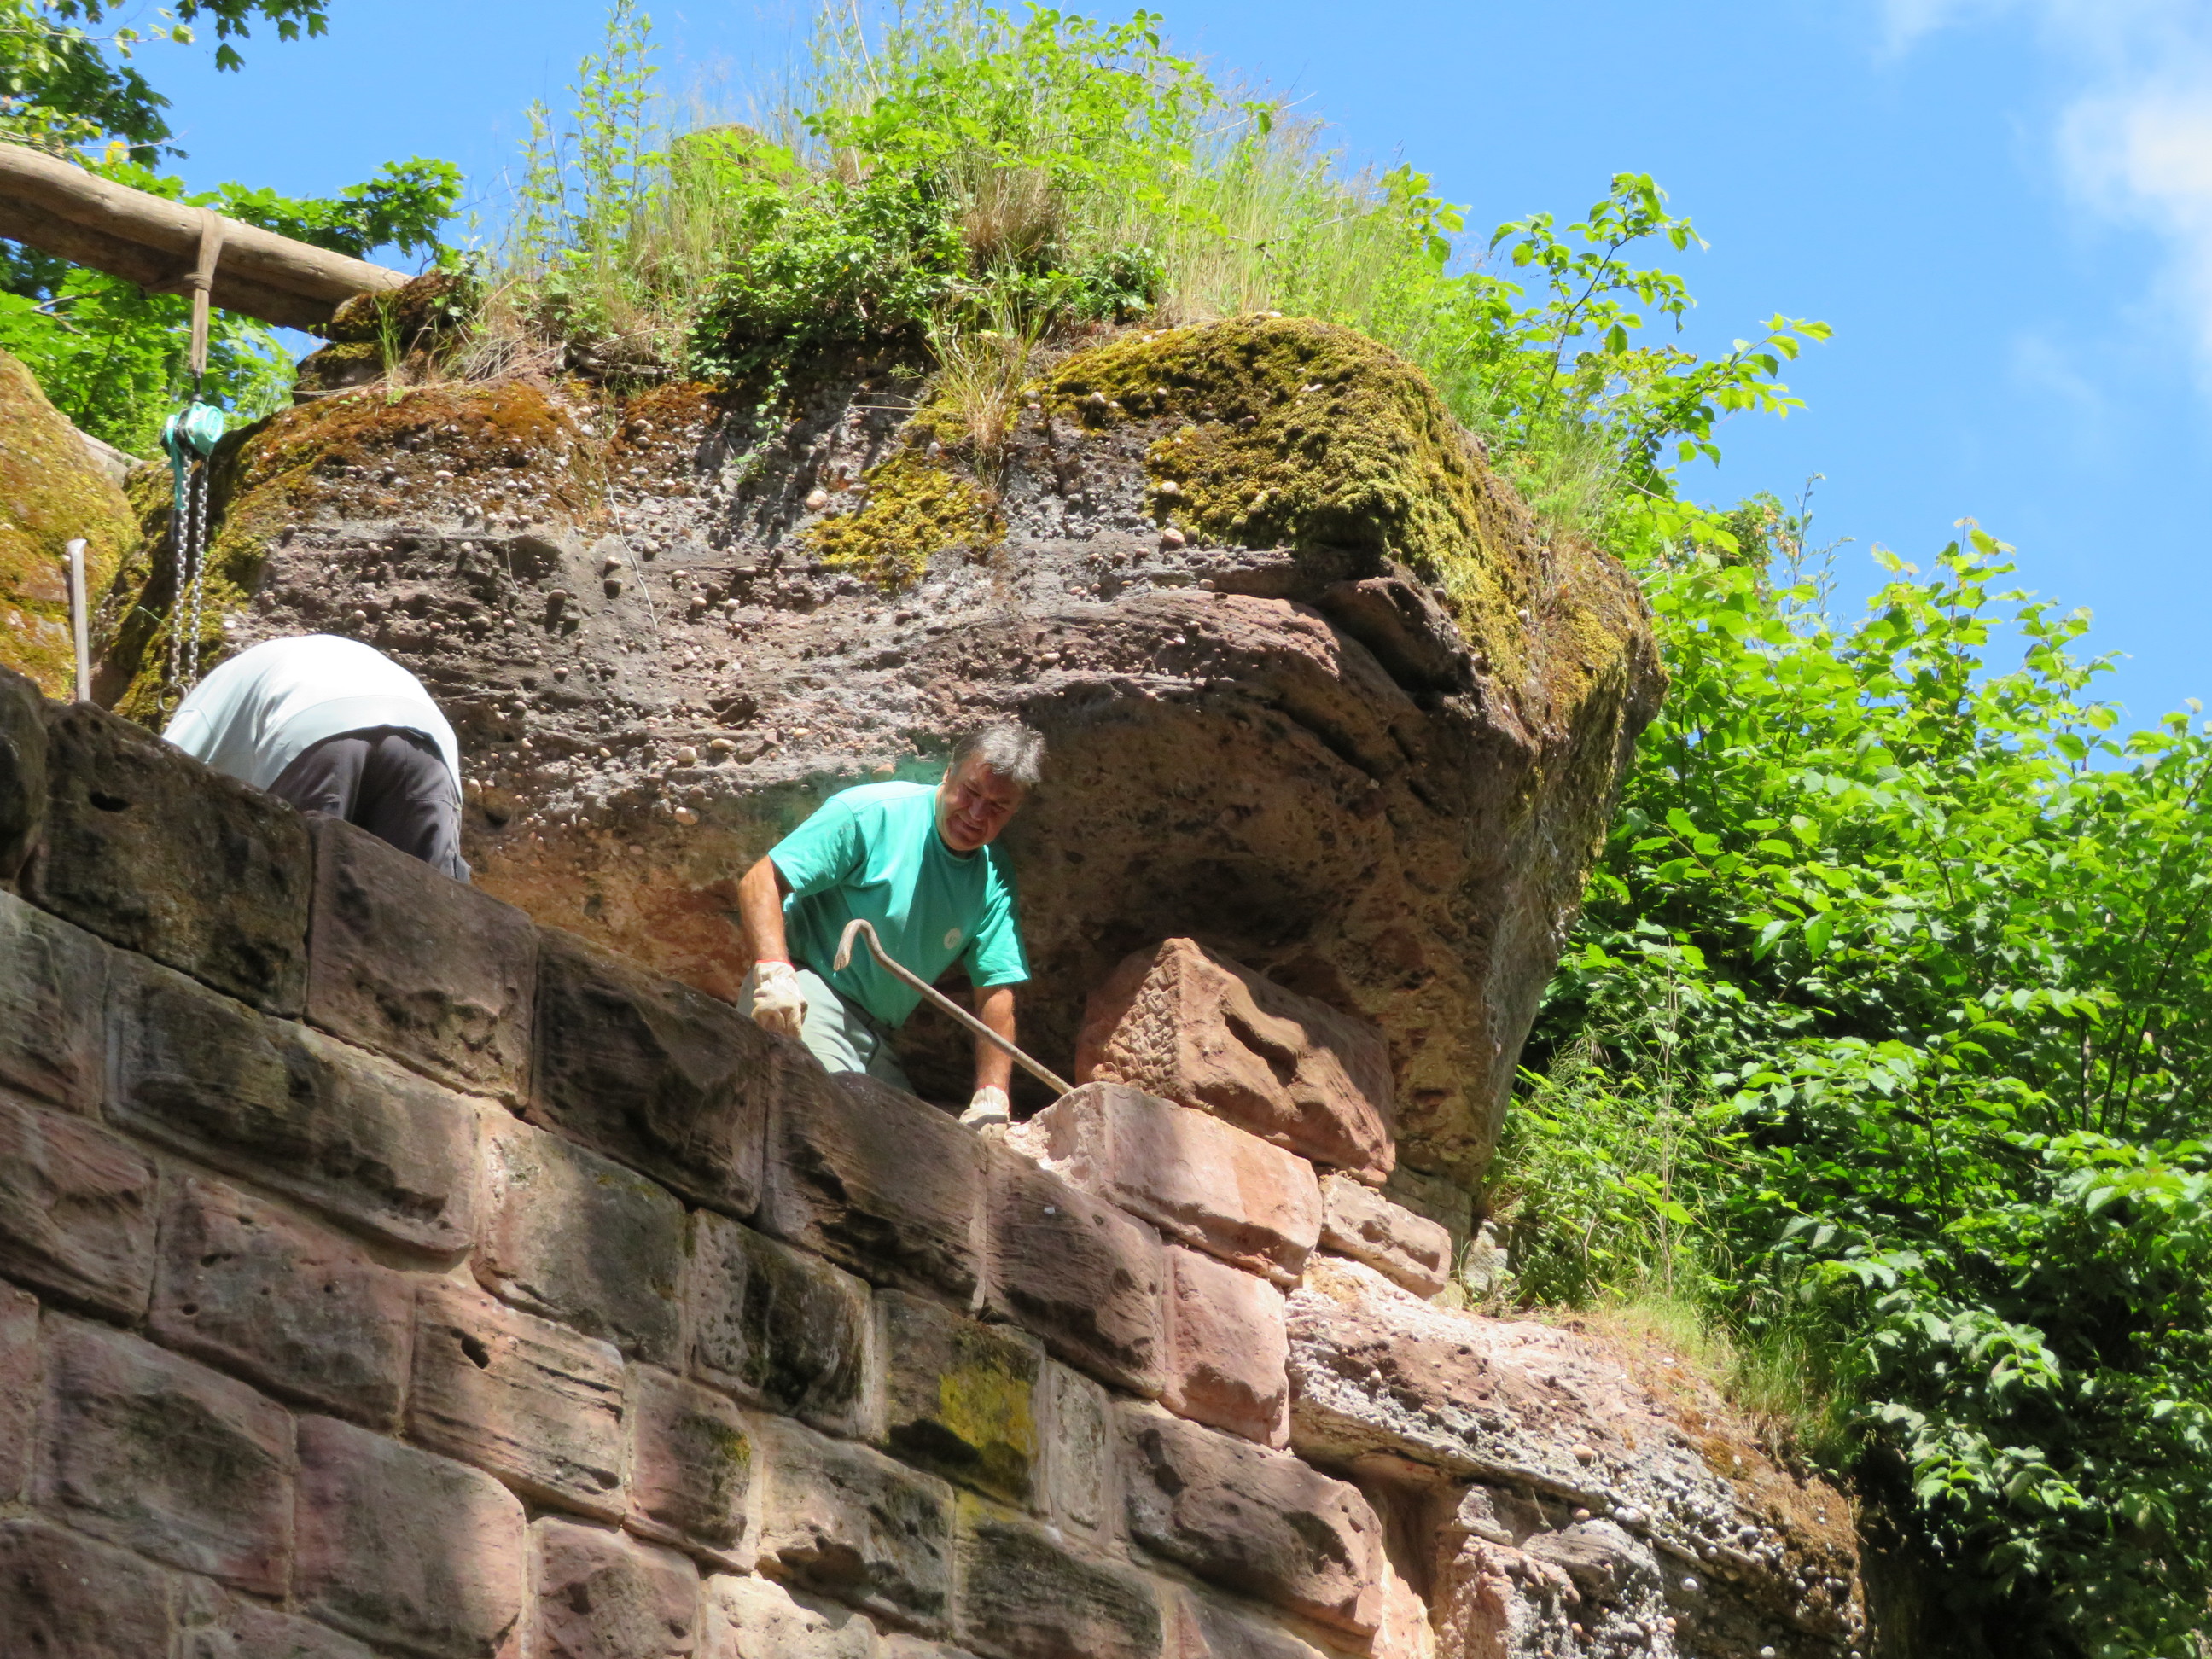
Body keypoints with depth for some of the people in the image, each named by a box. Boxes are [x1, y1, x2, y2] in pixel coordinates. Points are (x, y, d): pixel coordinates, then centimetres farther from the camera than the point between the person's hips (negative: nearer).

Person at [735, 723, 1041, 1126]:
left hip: (872, 1037, 7)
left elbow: (997, 991, 4)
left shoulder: (994, 881, 8)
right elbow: (761, 883, -15)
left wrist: (991, 1099, -9)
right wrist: (773, 972, -32)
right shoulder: (871, 814, -11)